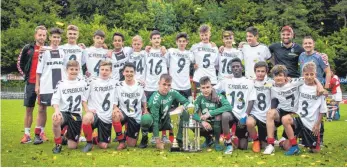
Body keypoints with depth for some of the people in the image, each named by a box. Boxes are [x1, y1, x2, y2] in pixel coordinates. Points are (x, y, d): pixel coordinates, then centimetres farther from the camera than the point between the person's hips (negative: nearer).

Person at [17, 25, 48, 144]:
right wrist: (25, 75, 5)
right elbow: (19, 63, 12)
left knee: (42, 108, 6)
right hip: (31, 83, 0)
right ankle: (27, 134, 11)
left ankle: (41, 132, 15)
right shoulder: (28, 48, 4)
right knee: (29, 109, 4)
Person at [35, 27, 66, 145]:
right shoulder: (44, 51, 3)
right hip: (46, 86, -2)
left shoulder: (63, 52, 12)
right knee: (42, 109, 2)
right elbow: (39, 70, 1)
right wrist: (37, 85, -5)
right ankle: (38, 135, 7)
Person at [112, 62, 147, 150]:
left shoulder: (140, 86, 0)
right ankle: (122, 141, -19)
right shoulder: (119, 86, -4)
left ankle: (127, 133, 39)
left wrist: (145, 111, -1)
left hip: (135, 117, 1)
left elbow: (144, 100, 14)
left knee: (132, 144, 1)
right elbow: (114, 103, -5)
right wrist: (116, 109, -26)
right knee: (115, 116, -39)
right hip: (123, 113, -1)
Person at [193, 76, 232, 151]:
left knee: (218, 115, -33)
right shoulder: (199, 97, -9)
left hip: (218, 126, -3)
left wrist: (210, 113, -38)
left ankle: (217, 142, -11)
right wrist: (202, 121, -32)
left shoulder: (218, 96, -20)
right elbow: (194, 114, -10)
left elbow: (229, 107, -37)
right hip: (207, 125, 3)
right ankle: (208, 139, 9)